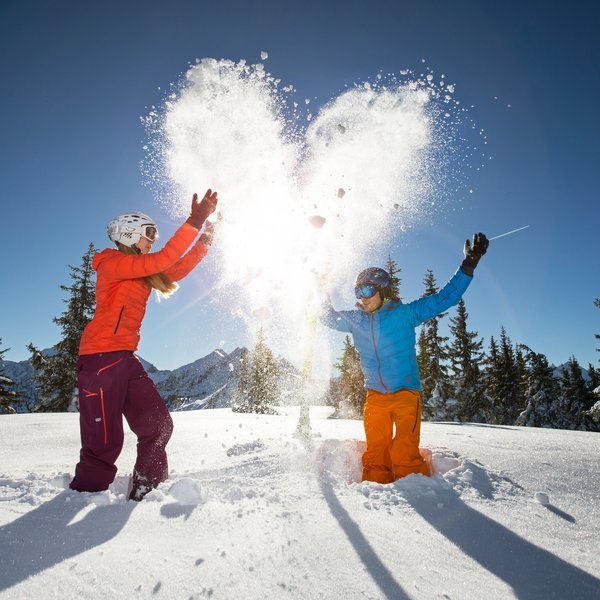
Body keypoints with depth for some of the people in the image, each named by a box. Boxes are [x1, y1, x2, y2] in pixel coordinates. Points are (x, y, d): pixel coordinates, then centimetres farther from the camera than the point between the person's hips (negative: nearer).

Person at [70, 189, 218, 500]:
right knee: (104, 441, -4)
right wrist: (195, 221, -21)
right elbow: (164, 260, -20)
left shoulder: (142, 272, 17)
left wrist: (205, 240, 11)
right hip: (100, 357, -9)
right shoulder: (112, 263, -8)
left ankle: (144, 491, 18)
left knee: (158, 426, 5)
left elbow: (176, 270, 16)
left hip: (125, 358, 9)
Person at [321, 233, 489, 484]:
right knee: (375, 455, 4)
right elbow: (329, 318, 25)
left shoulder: (404, 313, -4)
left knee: (404, 456, -10)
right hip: (375, 397, 4)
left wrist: (468, 266, -7)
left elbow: (444, 298, -2)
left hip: (406, 393, -3)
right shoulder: (355, 320, 7)